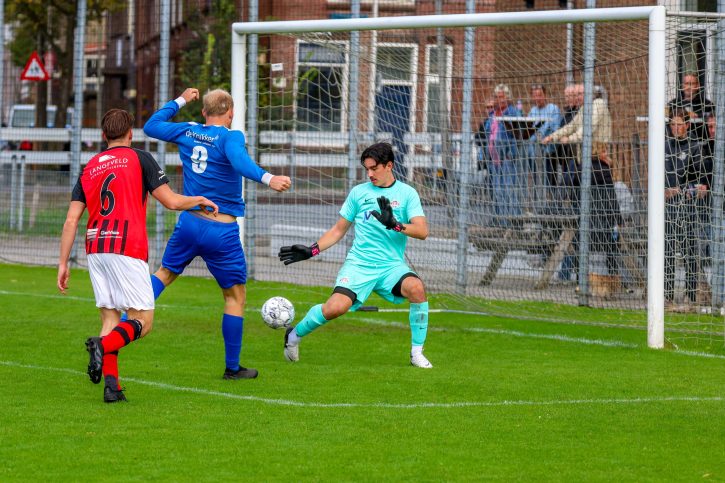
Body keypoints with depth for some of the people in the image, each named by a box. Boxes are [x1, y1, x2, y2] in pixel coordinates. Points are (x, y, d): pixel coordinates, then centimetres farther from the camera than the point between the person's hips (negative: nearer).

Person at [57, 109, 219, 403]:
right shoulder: (139, 159, 2)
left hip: (96, 247, 5)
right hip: (127, 248, -5)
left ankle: (111, 384, -4)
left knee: (110, 318, 11)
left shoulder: (90, 167, 15)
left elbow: (71, 220, 10)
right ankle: (103, 345, -28)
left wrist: (63, 263, 12)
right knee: (142, 321, -1)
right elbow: (171, 201, -1)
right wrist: (200, 200, 18)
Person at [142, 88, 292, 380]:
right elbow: (240, 161, -35)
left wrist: (180, 101, 30)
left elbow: (151, 126, 21)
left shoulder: (187, 132, 4)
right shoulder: (230, 137, -12)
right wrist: (267, 179, -50)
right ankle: (232, 368, 13)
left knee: (164, 273, 26)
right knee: (236, 296, 9)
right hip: (222, 232, -5)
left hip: (189, 222, 5)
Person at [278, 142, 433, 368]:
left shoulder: (407, 193, 4)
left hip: (391, 265, 0)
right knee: (334, 308, -23)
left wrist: (395, 224, -24)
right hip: (359, 263, 0)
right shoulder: (358, 192, 10)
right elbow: (339, 230, 18)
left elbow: (422, 231, -8)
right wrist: (311, 250, 9)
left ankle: (417, 353, -16)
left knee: (416, 287, -32)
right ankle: (295, 335, 7)